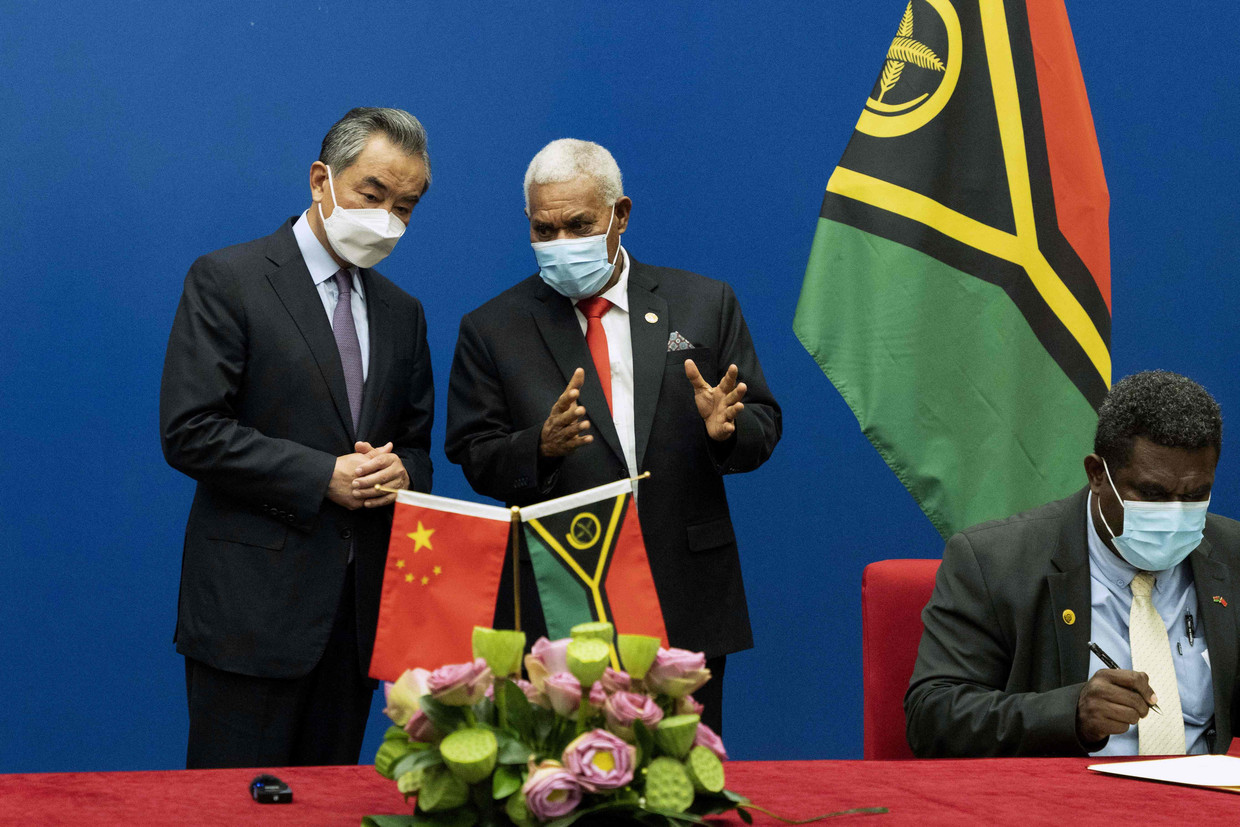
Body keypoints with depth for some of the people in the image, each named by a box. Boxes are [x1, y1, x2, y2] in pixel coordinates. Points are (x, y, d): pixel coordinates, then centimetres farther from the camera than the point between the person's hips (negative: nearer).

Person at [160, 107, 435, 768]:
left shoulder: (401, 313, 16)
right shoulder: (226, 280, -3)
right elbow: (190, 431, -11)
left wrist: (401, 471, -3)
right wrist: (323, 477, -16)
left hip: (356, 610, 6)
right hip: (252, 605, -6)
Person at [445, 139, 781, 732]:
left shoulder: (703, 304, 8)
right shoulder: (493, 329, 6)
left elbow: (763, 425, 8)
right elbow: (476, 459, 1)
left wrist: (728, 429, -15)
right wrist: (542, 445, -19)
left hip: (688, 612, 1)